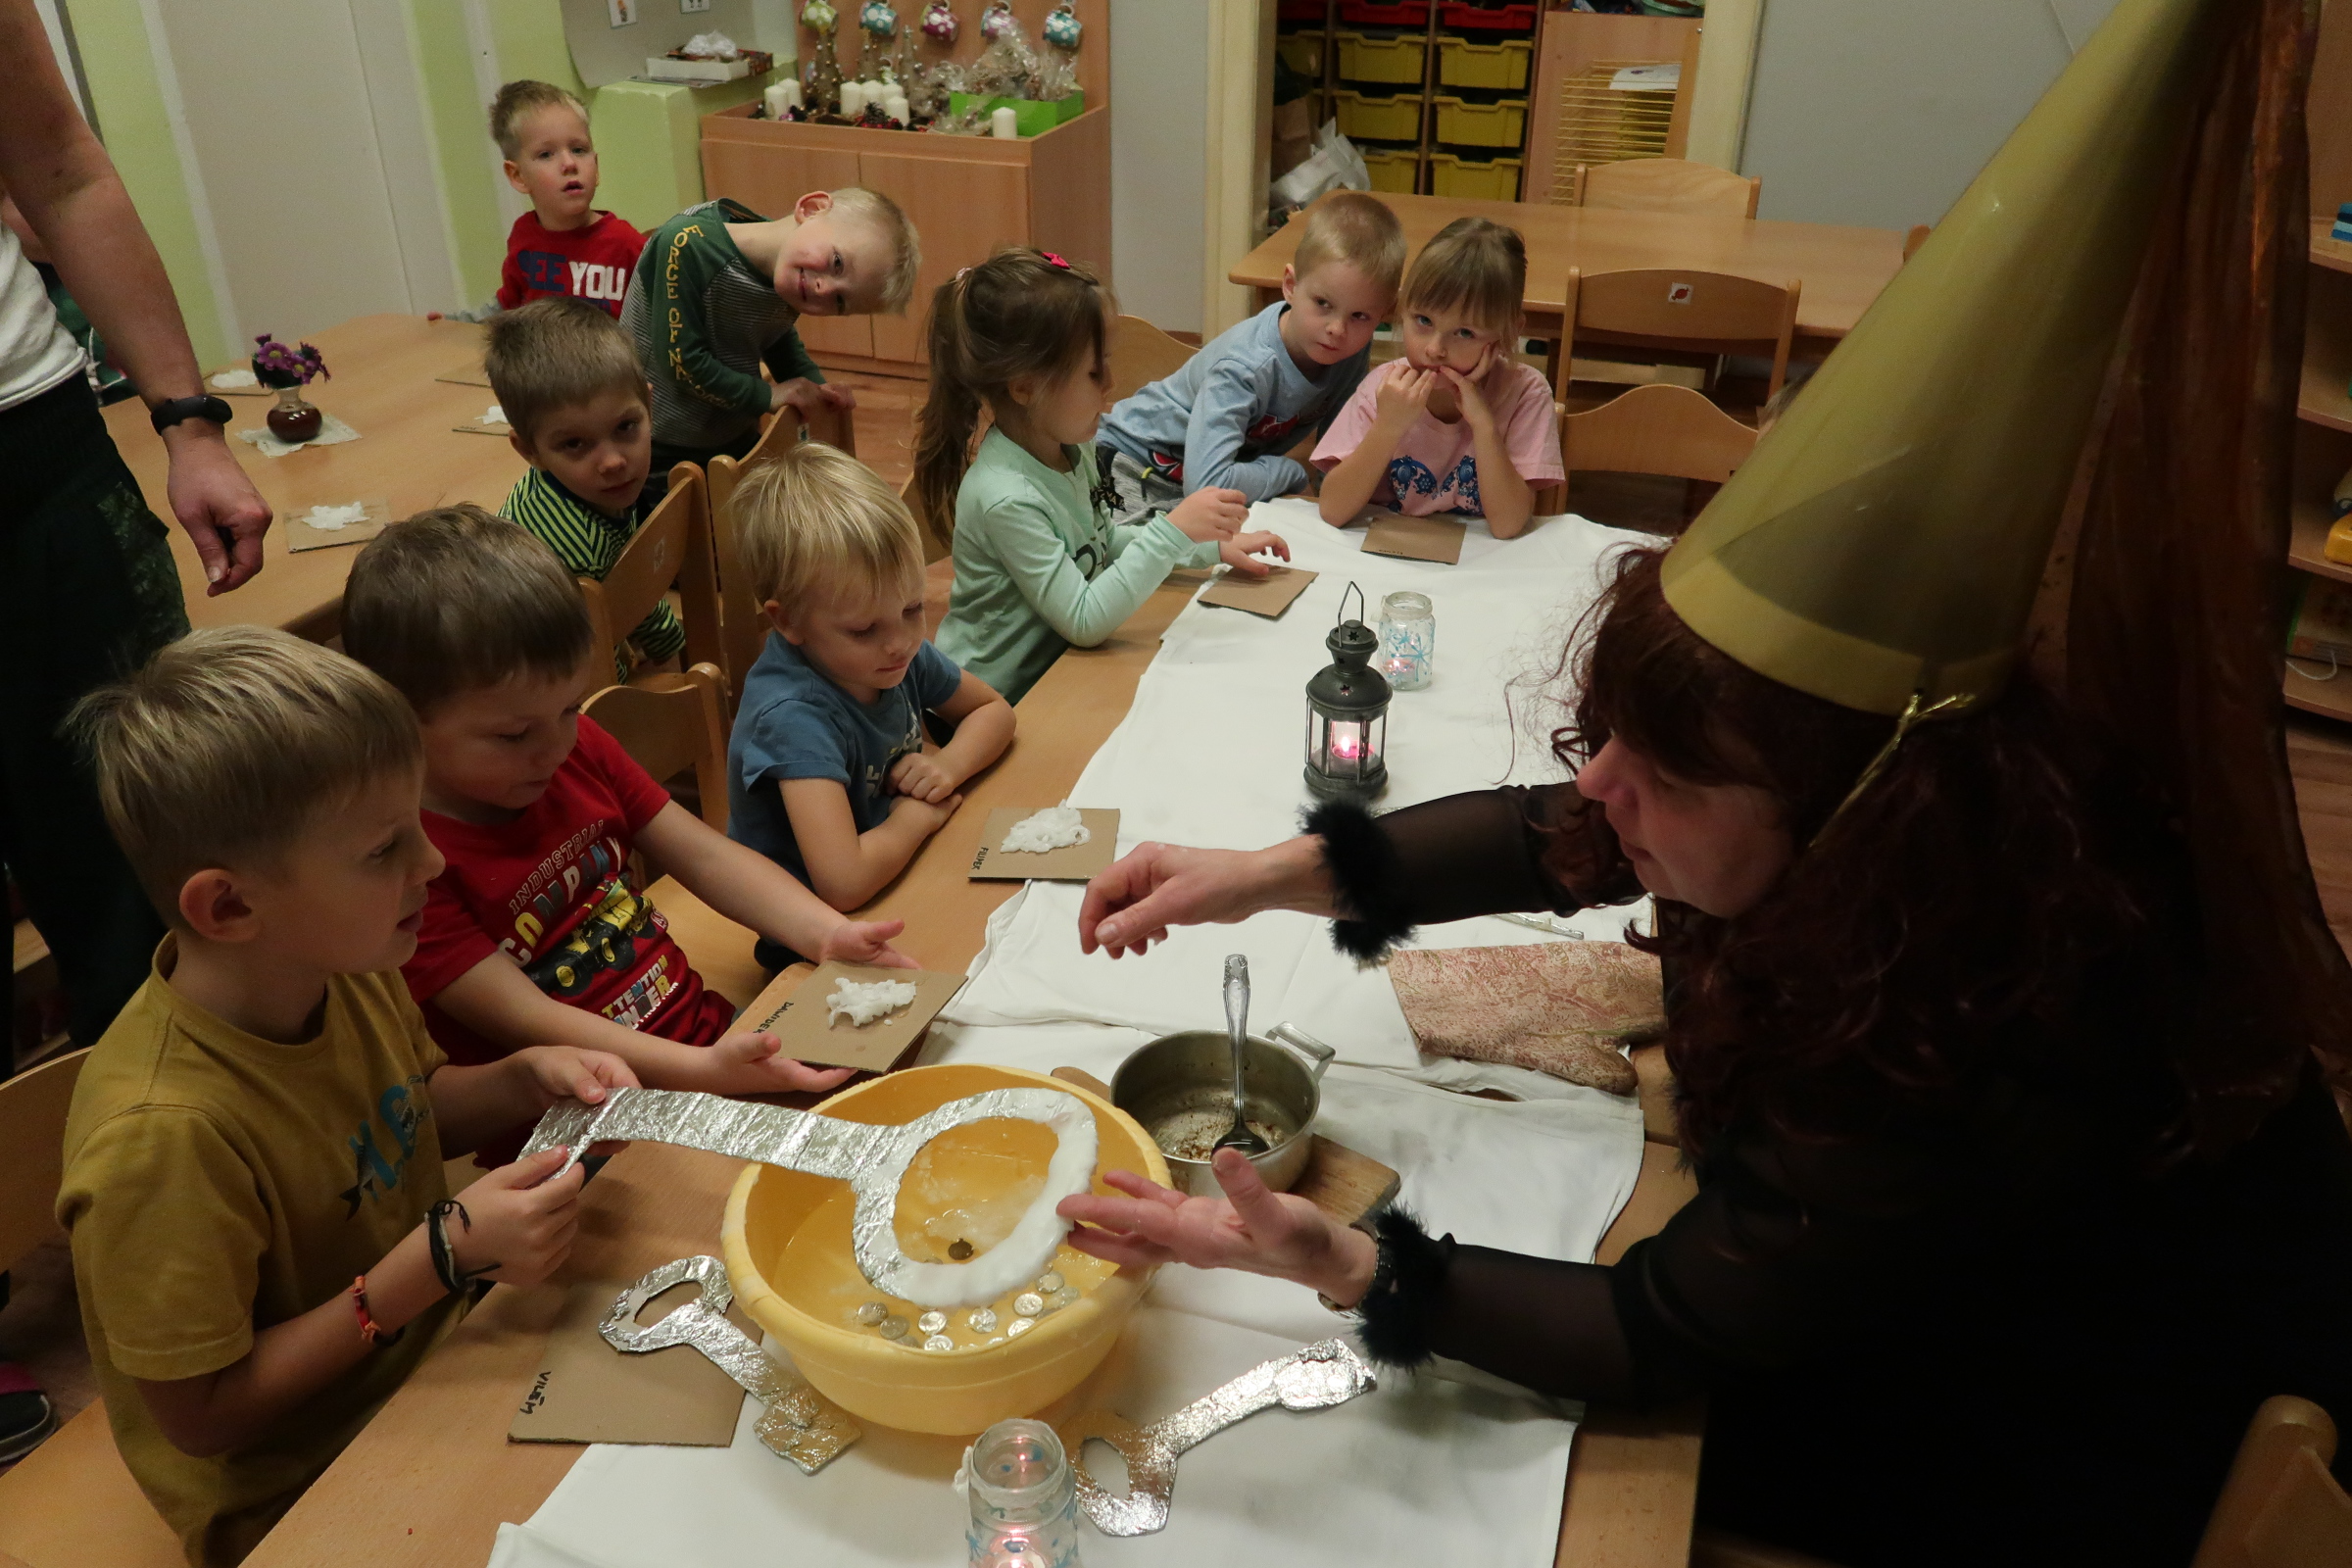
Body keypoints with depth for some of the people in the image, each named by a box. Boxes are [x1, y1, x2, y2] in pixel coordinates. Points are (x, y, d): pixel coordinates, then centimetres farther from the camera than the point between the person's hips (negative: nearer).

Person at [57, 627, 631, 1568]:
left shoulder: (346, 968, -12)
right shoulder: (164, 1136, -32)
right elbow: (201, 1414, -22)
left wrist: (524, 1081, -11)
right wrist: (443, 1255, -28)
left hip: (435, 1353, 6)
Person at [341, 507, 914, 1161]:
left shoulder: (577, 748, 5)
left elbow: (707, 856, 3)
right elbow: (526, 1021, -22)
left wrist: (829, 934, -14)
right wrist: (704, 1071, -33)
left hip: (706, 1029, 7)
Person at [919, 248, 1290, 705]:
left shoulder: (1072, 447, -1)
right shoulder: (1006, 499, -27)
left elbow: (1105, 542, 17)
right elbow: (1084, 622, -24)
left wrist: (1214, 547, 7)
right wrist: (1172, 532, -28)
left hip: (1055, 666, 8)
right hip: (1001, 708, -8)